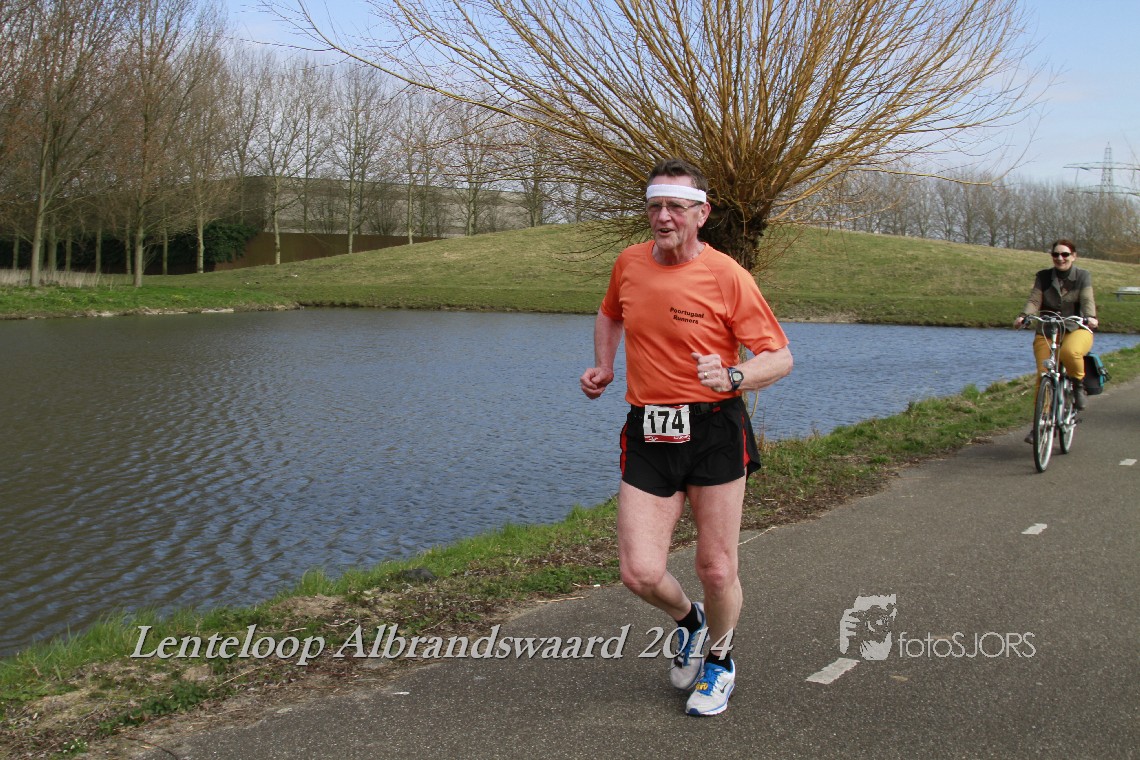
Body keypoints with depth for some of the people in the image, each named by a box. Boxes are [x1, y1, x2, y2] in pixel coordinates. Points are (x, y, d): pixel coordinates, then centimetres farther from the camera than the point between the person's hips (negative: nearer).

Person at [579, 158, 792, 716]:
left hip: (714, 431, -3)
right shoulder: (629, 264, 6)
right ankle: (687, 621, 29)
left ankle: (719, 659, 35)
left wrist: (732, 377, -25)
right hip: (647, 434, 3)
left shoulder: (726, 276, -8)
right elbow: (610, 315, 29)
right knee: (640, 573, -6)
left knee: (717, 571, 4)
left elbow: (779, 357, -6)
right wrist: (602, 367, 14)